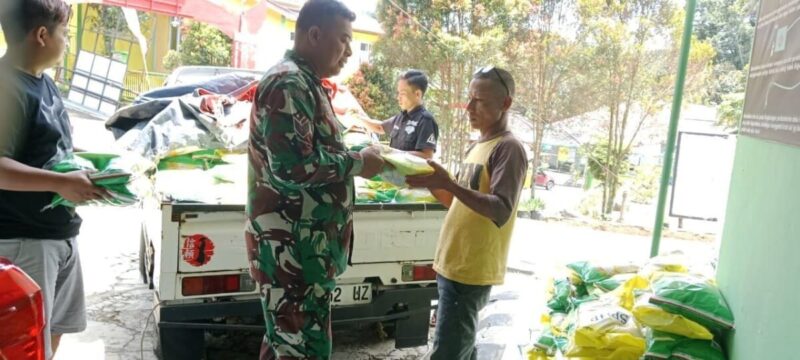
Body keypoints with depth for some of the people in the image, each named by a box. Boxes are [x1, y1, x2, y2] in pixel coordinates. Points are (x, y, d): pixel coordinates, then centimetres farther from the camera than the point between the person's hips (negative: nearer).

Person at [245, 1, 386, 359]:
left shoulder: (304, 82, 17)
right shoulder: (289, 82, -16)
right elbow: (293, 166, -26)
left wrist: (356, 159, 9)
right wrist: (357, 163, -13)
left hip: (300, 244, 11)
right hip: (292, 247, -11)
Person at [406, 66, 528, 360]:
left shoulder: (509, 148, -12)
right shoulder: (477, 147, 16)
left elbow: (501, 211, -23)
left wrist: (447, 182, -30)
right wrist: (432, 182, 4)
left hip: (471, 271, -9)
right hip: (455, 266, 9)